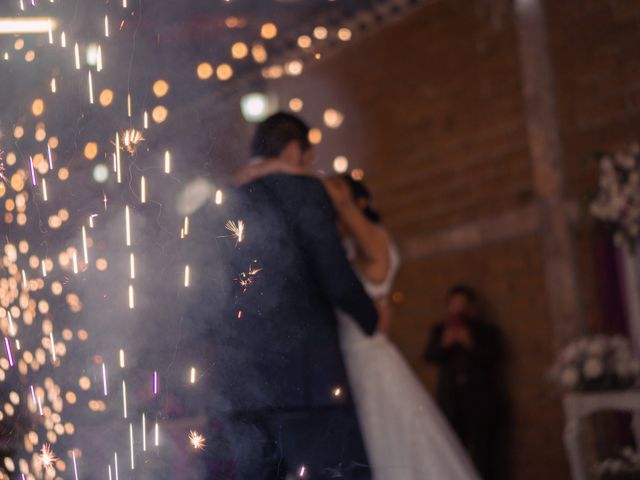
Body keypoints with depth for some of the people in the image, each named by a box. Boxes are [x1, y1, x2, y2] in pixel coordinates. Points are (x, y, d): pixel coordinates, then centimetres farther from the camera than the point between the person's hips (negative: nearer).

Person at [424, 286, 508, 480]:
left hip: (482, 399, -2)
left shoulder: (488, 331, 7)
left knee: (483, 452, -4)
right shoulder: (440, 330, 14)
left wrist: (470, 344, -17)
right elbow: (429, 356, 3)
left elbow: (496, 357, -6)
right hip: (451, 399, 2)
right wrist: (443, 344, -15)